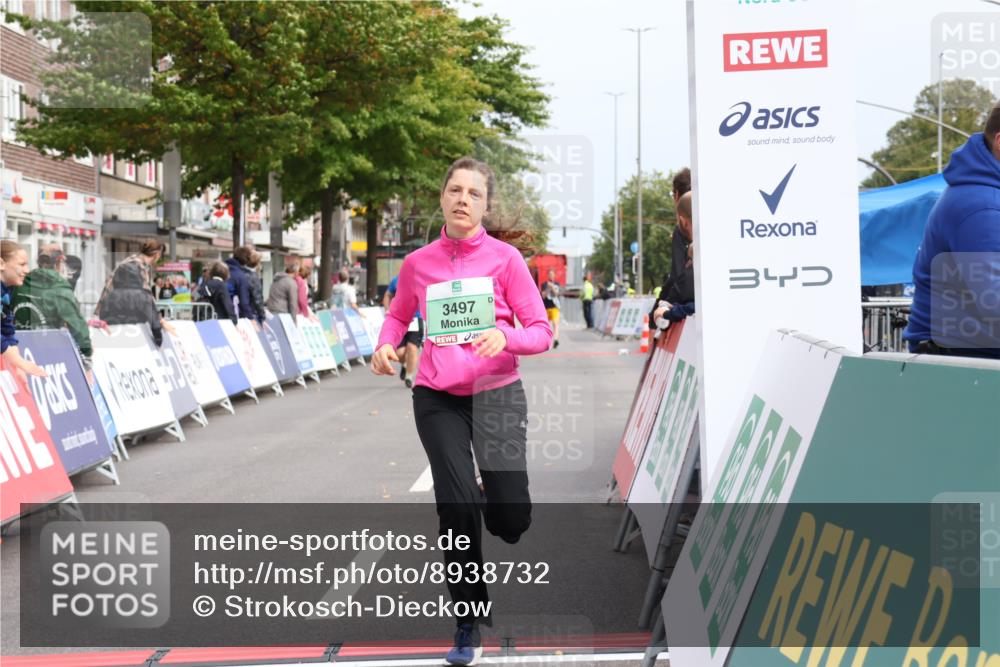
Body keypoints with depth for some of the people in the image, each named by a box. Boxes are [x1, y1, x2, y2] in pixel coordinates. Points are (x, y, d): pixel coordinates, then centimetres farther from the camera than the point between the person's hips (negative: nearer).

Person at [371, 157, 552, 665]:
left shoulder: (505, 258, -5)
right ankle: (468, 619, 7)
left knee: (510, 522, -4)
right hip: (438, 398, 1)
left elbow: (541, 332, -5)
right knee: (458, 504, -13)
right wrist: (386, 344, -1)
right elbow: (399, 314, 20)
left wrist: (506, 338, -25)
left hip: (497, 394, -1)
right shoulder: (418, 263, 2)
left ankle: (490, 502, 37)